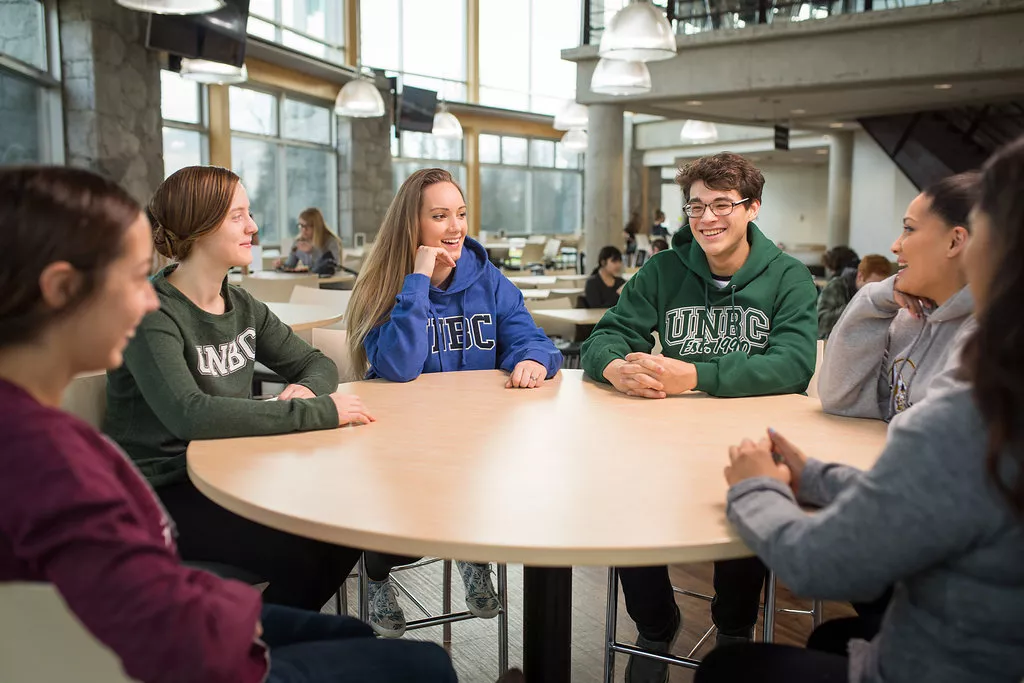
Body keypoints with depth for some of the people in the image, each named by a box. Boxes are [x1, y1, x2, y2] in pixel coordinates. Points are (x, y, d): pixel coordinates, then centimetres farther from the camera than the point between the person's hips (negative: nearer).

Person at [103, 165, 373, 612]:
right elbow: (188, 415, -33)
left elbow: (317, 364, 11)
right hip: (158, 493, -7)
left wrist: (307, 389, -15)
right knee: (295, 554, -23)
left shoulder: (242, 306, 6)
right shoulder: (153, 315, -18)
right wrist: (316, 412, -31)